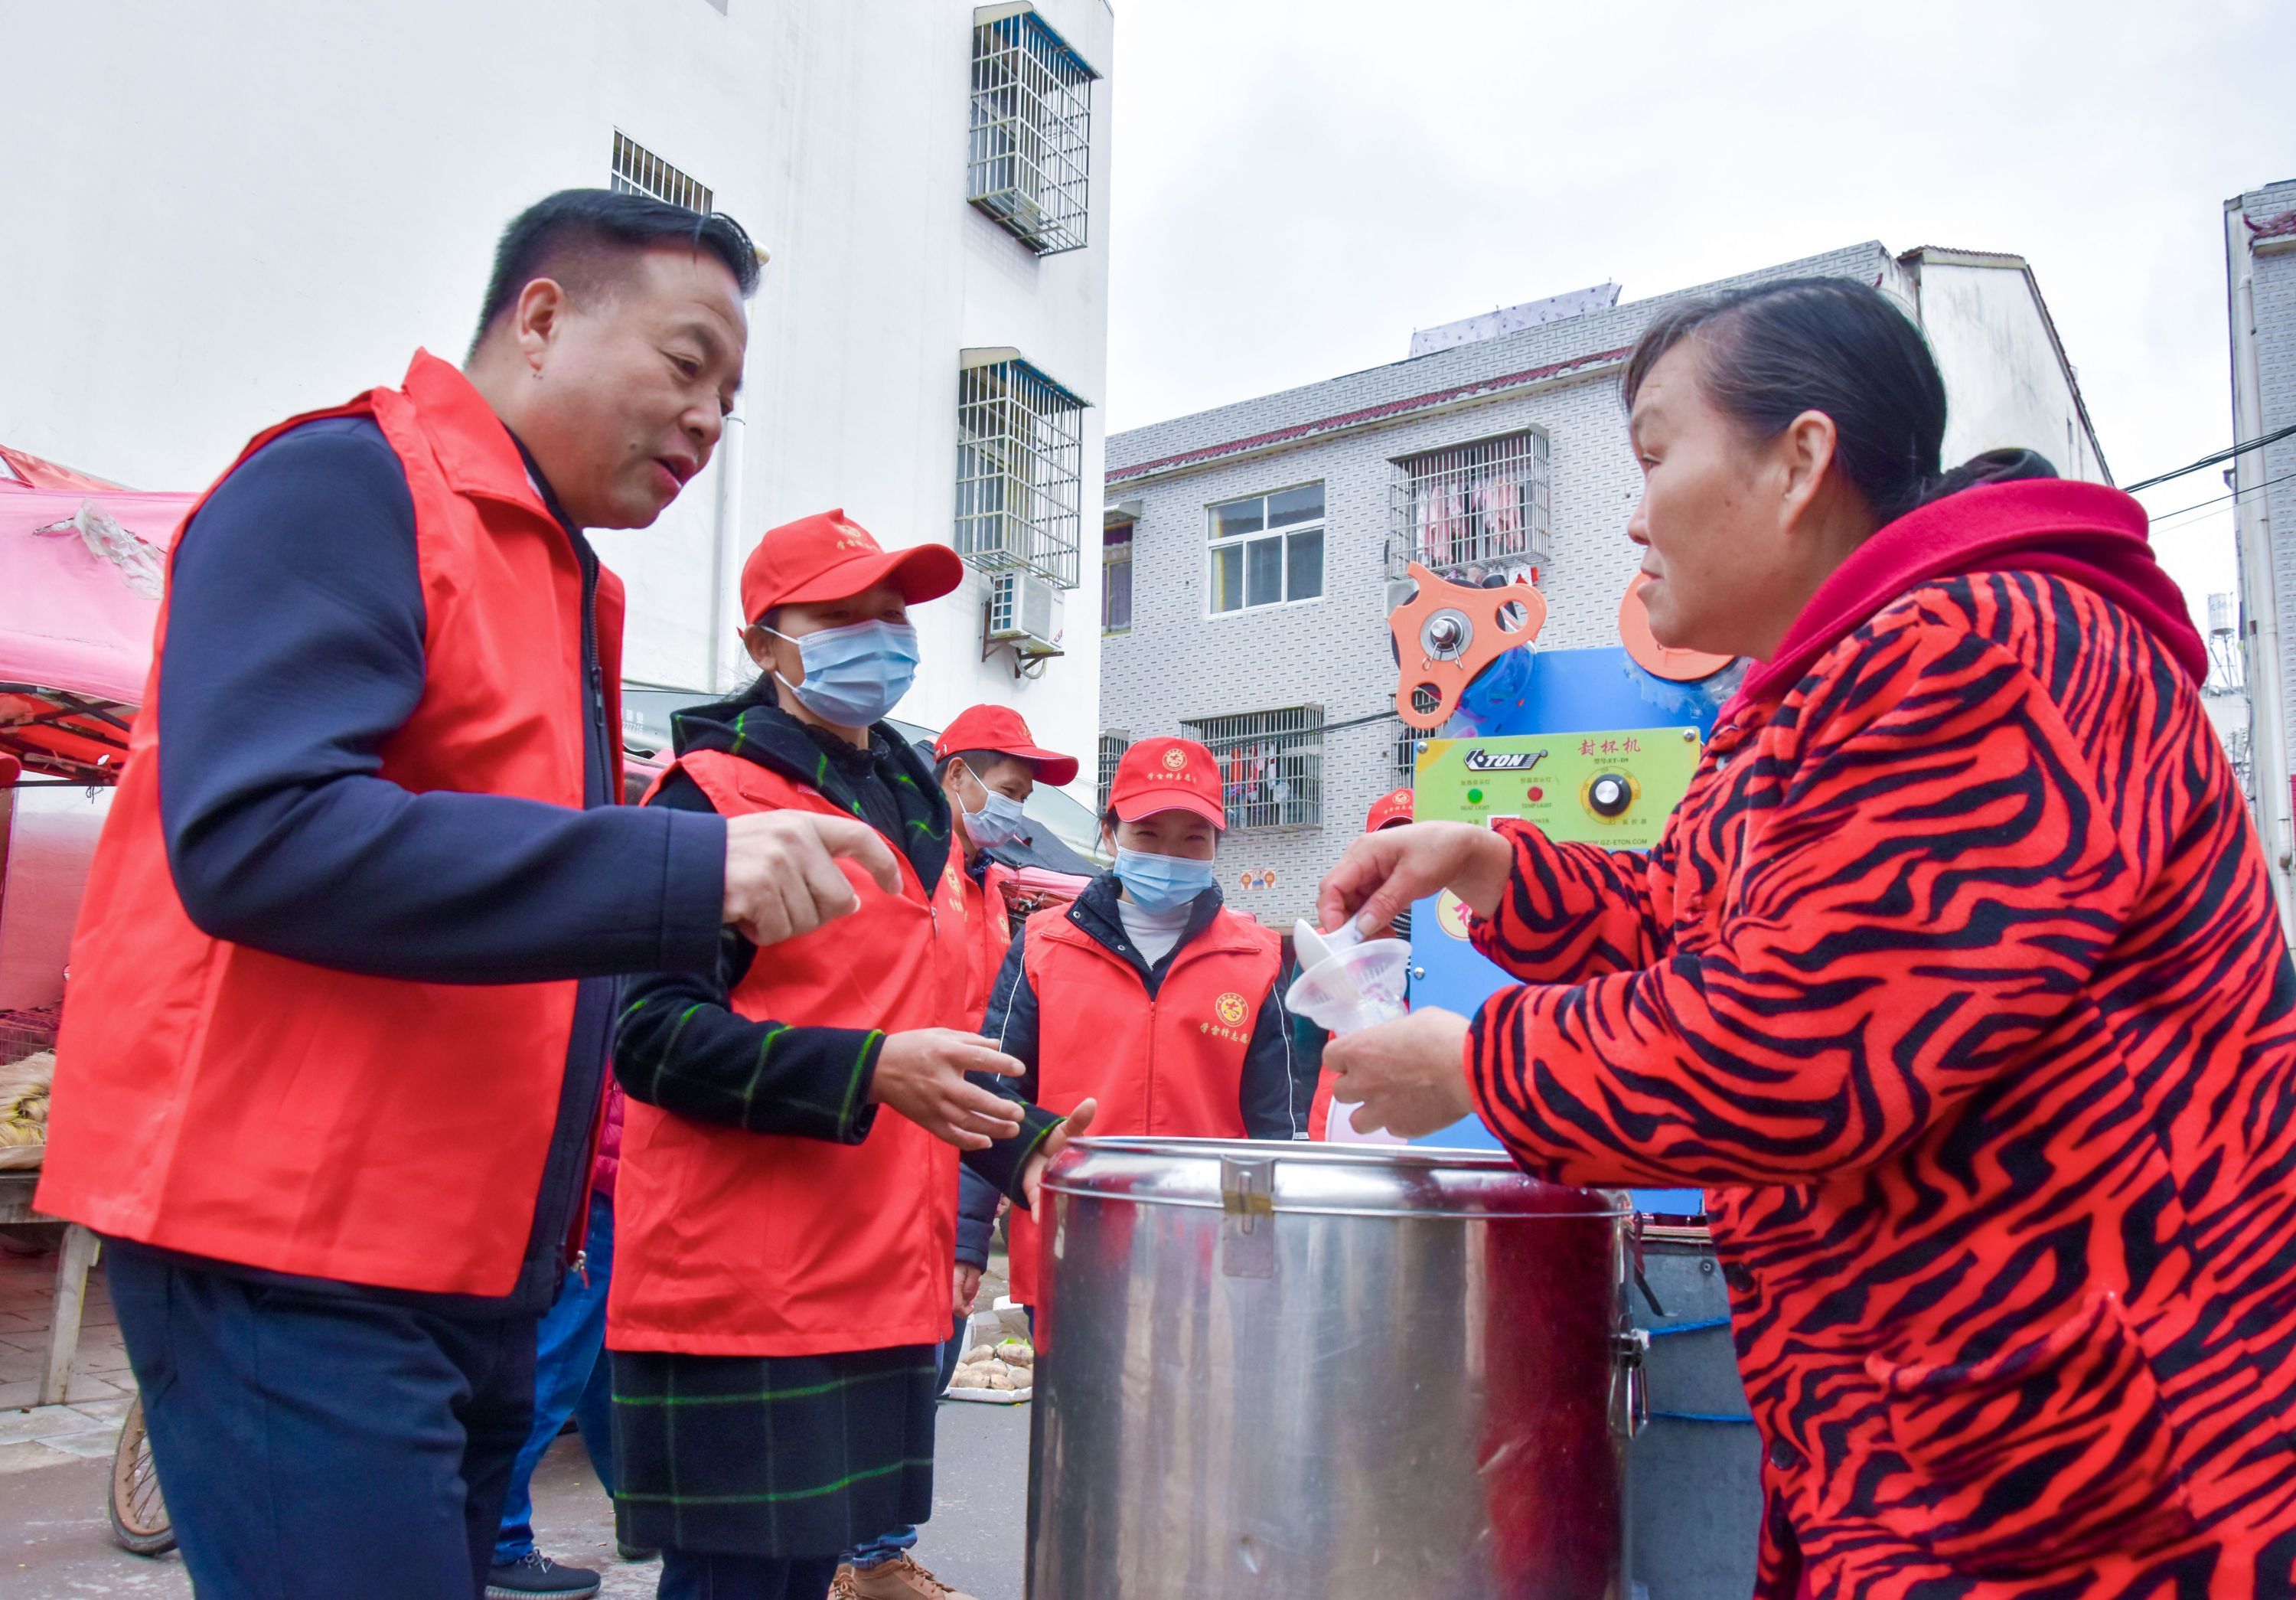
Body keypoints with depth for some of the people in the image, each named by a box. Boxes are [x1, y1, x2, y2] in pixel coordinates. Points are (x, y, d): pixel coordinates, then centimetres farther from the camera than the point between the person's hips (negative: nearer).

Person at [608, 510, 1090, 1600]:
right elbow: (652, 1037, -17)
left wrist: (1017, 1146, 11)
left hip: (884, 1287, 8)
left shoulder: (916, 811, 16)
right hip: (740, 1294, -7)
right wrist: (868, 1072, -26)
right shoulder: (712, 797, -9)